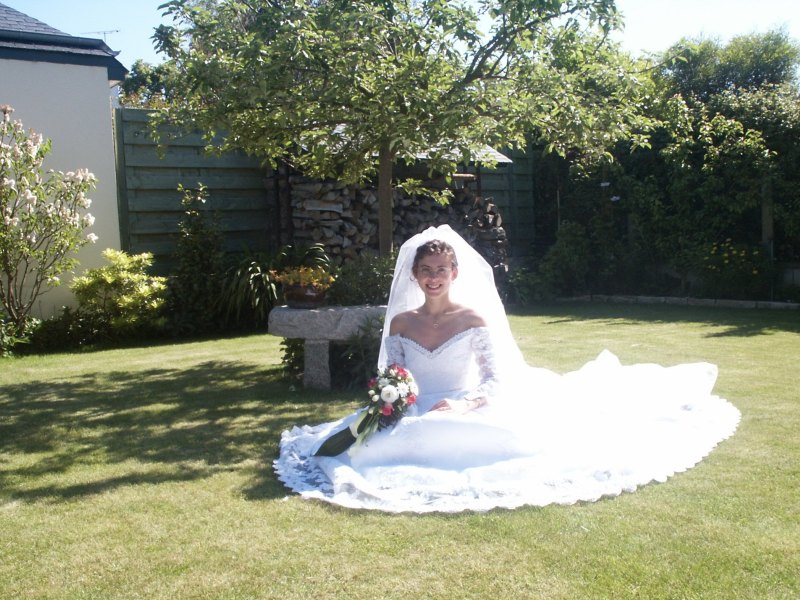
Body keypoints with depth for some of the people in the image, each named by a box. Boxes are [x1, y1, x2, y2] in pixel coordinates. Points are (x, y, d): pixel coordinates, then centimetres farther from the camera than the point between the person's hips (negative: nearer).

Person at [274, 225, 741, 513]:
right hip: (413, 419, 2)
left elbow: (498, 381, -9)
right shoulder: (400, 323, 6)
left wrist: (464, 405, -27)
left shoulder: (475, 318, -3)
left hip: (467, 418, -2)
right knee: (368, 439, -29)